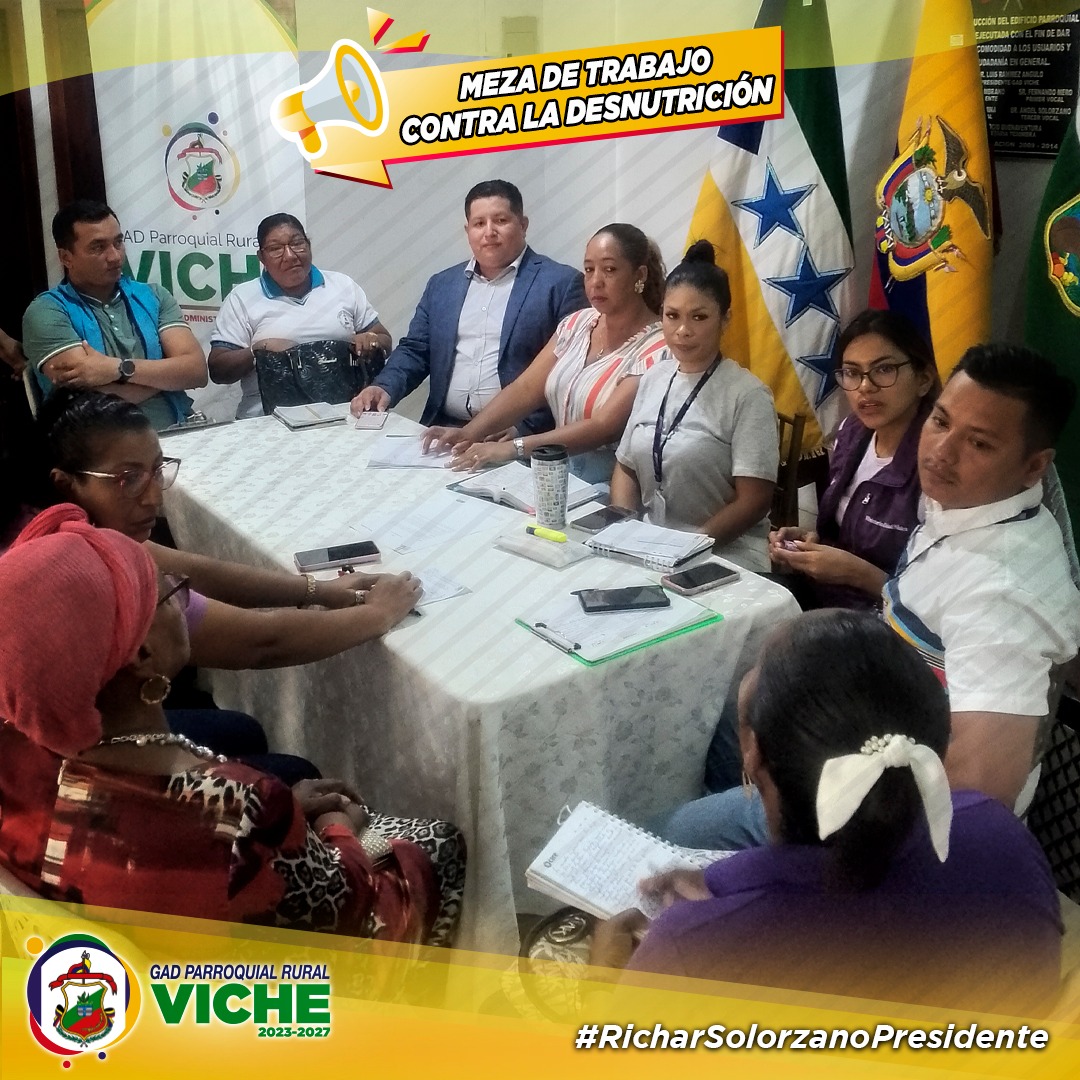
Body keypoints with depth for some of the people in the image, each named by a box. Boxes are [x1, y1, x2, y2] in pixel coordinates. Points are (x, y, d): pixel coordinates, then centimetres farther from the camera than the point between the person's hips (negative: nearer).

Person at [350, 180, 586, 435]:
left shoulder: (561, 283, 1)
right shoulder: (442, 284, 18)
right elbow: (414, 350, 20)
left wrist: (521, 427, -17)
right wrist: (384, 388, -1)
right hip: (445, 430, 4)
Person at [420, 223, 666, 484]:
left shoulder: (656, 349, -13)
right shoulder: (576, 324, 8)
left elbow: (602, 427, -21)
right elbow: (525, 389, 4)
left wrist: (512, 448, -27)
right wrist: (469, 433, -12)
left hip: (612, 487, -6)